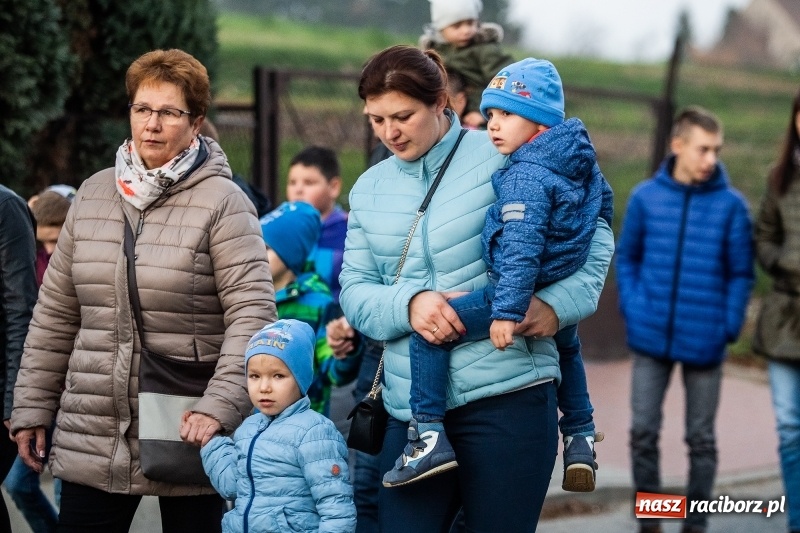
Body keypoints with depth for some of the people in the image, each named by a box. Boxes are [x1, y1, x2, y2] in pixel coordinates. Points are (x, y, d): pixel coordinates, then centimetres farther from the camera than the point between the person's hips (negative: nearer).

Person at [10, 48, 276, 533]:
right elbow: (55, 314, 13)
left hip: (186, 436, -4)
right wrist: (32, 408, 12)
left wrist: (218, 407, -21)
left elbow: (252, 312, -12)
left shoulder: (222, 202, -6)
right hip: (91, 437, 4)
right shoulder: (92, 195, 9)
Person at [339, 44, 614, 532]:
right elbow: (355, 291, 7)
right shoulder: (368, 190, 13)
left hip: (508, 396, -4)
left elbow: (594, 235, 2)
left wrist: (559, 303, -15)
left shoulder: (500, 157, -2)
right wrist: (407, 304, -14)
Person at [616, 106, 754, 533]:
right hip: (651, 337, 1)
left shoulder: (731, 205, -7)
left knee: (701, 438, 10)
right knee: (643, 432, 7)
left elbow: (741, 273, -1)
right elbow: (627, 258, 8)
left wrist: (729, 326, -7)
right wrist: (632, 310, -1)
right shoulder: (645, 197, -2)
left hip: (704, 342, -1)